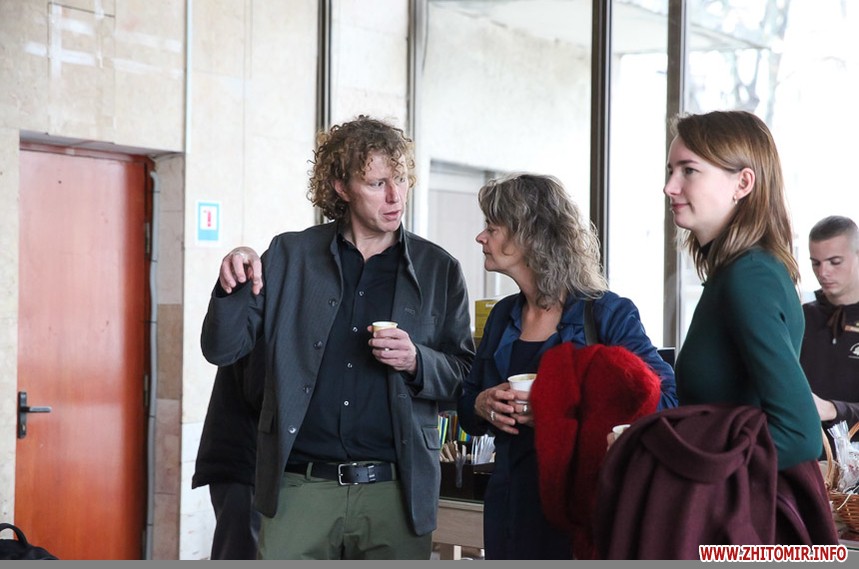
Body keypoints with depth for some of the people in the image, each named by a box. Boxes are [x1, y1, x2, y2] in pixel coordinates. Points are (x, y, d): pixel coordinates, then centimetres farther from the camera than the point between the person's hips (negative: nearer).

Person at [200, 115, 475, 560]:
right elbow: (221, 349, 6)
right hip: (300, 488, 0)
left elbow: (464, 376, 10)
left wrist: (416, 362, -10)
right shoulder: (289, 255, 7)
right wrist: (232, 287, -12)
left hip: (395, 491, 1)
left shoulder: (439, 269, 7)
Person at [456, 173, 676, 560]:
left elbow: (663, 400, -17)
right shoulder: (503, 317, 10)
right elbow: (466, 408, 18)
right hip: (510, 509, 6)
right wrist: (482, 406, -6)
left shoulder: (608, 314, -9)